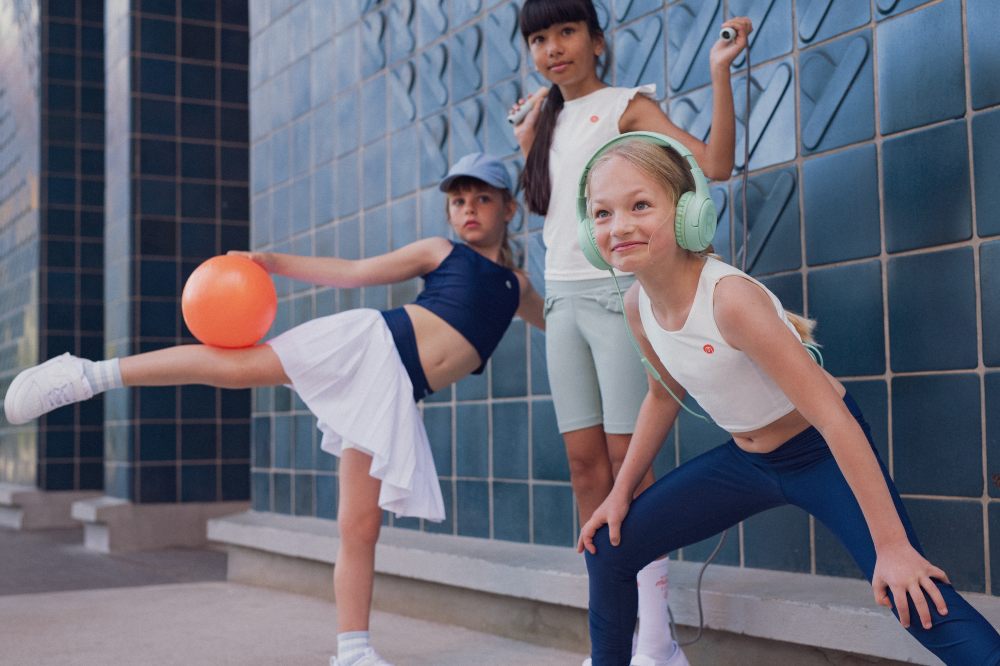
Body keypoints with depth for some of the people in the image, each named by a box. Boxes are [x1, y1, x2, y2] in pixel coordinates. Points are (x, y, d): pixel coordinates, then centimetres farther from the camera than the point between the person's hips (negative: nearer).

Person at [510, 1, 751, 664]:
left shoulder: (627, 105, -1)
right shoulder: (548, 121, 19)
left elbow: (714, 163, -13)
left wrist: (720, 71, -20)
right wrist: (524, 133, 20)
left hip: (617, 292, -6)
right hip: (563, 299, 6)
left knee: (627, 460, -9)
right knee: (585, 464, 3)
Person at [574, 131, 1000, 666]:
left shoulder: (729, 298, -31)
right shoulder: (637, 306, -9)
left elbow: (831, 417, -30)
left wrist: (892, 547, -29)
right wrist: (620, 492, 13)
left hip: (824, 454, -6)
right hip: (746, 459, 7)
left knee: (919, 603, -24)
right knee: (607, 547, 4)